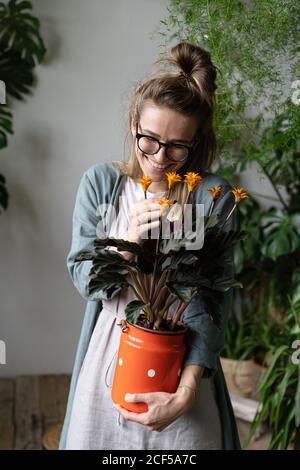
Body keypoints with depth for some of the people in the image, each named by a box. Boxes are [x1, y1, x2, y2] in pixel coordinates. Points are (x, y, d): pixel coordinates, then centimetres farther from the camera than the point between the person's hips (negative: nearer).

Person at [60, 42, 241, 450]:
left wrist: (187, 392, -21)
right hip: (109, 358, 2)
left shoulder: (214, 197, -9)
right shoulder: (100, 182, -4)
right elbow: (82, 279, -4)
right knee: (97, 438, 16)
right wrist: (129, 240, -22)